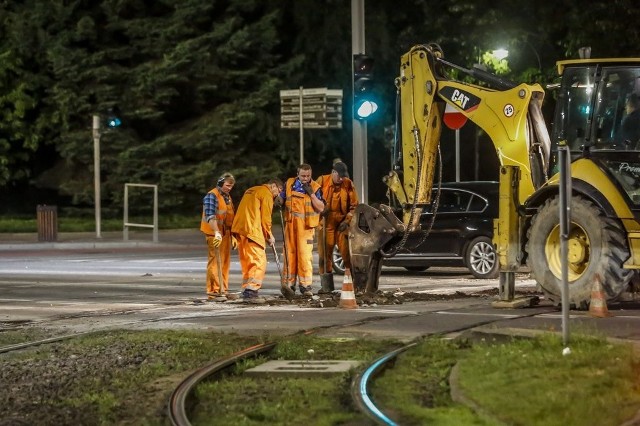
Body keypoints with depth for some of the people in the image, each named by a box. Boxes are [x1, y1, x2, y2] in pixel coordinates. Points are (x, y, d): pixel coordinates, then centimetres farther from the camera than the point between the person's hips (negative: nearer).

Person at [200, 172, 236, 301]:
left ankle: (223, 290, 17)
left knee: (225, 262, 10)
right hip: (215, 234, -9)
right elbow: (210, 216, -24)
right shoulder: (212, 196, -11)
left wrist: (233, 236, 25)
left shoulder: (227, 197, 19)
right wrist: (217, 232, -34)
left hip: (226, 234, 9)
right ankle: (213, 292, -12)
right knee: (215, 262, -11)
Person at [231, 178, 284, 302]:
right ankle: (251, 290, -20)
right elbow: (265, 218, -7)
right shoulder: (266, 194, -4)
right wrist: (269, 236, 5)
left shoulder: (250, 190, 24)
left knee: (247, 262, 15)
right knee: (259, 262, -9)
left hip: (239, 229, 9)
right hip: (252, 231, -9)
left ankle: (246, 290, 16)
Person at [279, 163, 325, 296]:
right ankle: (289, 283, 12)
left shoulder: (315, 187, 0)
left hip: (306, 225, -3)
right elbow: (281, 198, 21)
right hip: (290, 224, 3)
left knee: (305, 254, -9)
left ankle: (306, 285, -6)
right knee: (290, 252, 4)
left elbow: (321, 208, -6)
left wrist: (311, 193, -14)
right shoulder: (289, 184, 8)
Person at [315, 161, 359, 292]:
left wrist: (347, 221, -9)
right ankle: (326, 285, 11)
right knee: (325, 253, 3)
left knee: (346, 252, -6)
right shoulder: (322, 181, -3)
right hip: (325, 223, 1)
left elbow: (354, 206, 1)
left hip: (342, 224, -1)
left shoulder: (349, 184, -3)